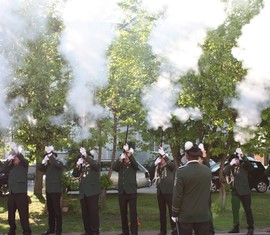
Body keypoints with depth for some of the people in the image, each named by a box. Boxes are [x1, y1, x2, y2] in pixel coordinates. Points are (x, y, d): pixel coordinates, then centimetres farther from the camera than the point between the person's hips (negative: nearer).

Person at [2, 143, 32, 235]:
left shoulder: (24, 164, 1)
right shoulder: (11, 166, 12)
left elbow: (22, 159, -20)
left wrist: (17, 152, -35)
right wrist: (8, 159, -16)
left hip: (21, 193, -5)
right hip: (11, 193, 5)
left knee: (23, 214, -7)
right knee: (10, 213, 12)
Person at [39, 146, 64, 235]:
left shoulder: (59, 163, -4)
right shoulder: (48, 165, 14)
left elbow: (55, 163, -25)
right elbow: (40, 168, 1)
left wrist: (49, 153, -23)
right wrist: (44, 160, -10)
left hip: (56, 190, -6)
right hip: (48, 190, 6)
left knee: (57, 210, -4)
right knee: (50, 210, 11)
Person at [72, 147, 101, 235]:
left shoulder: (95, 165, 0)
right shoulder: (82, 167, 16)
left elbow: (94, 164, -24)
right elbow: (75, 174, 8)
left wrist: (85, 155, -29)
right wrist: (78, 165, -6)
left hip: (92, 191, -6)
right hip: (83, 192, 6)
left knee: (93, 211, -7)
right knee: (85, 212, 6)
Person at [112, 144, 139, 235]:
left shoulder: (133, 166, 5)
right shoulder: (120, 167, 11)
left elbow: (135, 163, -17)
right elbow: (113, 167, -9)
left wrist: (128, 152, -29)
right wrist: (120, 158, -23)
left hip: (131, 192, -3)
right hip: (121, 192, 3)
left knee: (133, 213, -6)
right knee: (123, 213, 9)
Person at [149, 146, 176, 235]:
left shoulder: (169, 166, -1)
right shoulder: (157, 168, 12)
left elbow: (171, 164, -23)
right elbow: (150, 171, -1)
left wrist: (163, 154, -26)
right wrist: (155, 163, -13)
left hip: (169, 191, -5)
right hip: (160, 192, 5)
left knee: (171, 211, -5)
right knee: (162, 211, 11)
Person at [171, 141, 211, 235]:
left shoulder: (181, 171, -13)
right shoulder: (207, 170, 0)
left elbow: (177, 196, -10)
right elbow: (207, 193, 10)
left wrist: (174, 214, -3)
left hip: (185, 216, -3)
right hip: (203, 215, 3)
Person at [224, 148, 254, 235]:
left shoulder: (243, 166, -2)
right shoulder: (230, 167, 6)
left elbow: (250, 165, -23)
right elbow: (225, 172, -12)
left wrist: (242, 156, -35)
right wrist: (230, 164, -22)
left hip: (244, 191, -3)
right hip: (235, 192, 3)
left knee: (248, 209, 3)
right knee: (235, 210, 6)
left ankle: (250, 228, 9)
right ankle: (236, 227, 17)